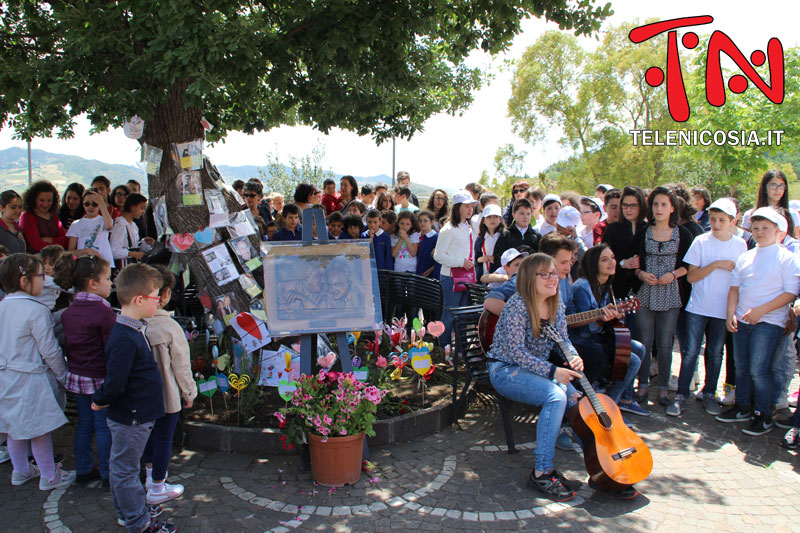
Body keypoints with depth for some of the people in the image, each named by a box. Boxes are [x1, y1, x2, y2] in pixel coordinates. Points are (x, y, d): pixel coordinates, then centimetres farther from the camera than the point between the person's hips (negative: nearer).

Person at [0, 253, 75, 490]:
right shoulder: (37, 311, -21)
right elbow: (49, 350, -17)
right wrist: (63, 375, -5)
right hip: (32, 379, -8)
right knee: (39, 430, 5)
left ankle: (20, 470, 39)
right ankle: (49, 476, 19)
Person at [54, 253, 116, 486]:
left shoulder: (68, 312, 3)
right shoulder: (104, 312, -21)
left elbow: (67, 344, 12)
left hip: (77, 376, 7)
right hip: (100, 379, -7)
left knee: (84, 424, 18)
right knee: (104, 427, 5)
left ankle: (83, 470, 30)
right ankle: (107, 475, 15)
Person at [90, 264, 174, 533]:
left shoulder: (132, 331, 4)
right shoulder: (124, 339, -29)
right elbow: (114, 384, -29)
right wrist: (100, 401, -11)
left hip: (132, 416, 10)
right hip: (130, 419, -10)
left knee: (122, 467, 23)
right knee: (125, 470, 8)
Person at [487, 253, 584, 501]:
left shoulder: (556, 305, 4)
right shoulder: (518, 305, -19)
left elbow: (563, 340, 10)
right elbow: (516, 352, -23)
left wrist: (573, 357, -13)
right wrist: (552, 371, -30)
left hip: (538, 369, 7)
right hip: (506, 371, -7)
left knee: (577, 397, -20)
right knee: (556, 395, -31)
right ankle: (541, 473, -24)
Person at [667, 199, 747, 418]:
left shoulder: (740, 244, 3)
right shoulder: (701, 242, -4)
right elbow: (691, 276, -6)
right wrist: (716, 264, -17)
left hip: (723, 309, 2)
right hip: (698, 307, -2)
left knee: (715, 353, 11)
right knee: (691, 351, -2)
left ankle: (709, 394, 24)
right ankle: (681, 396, 4)